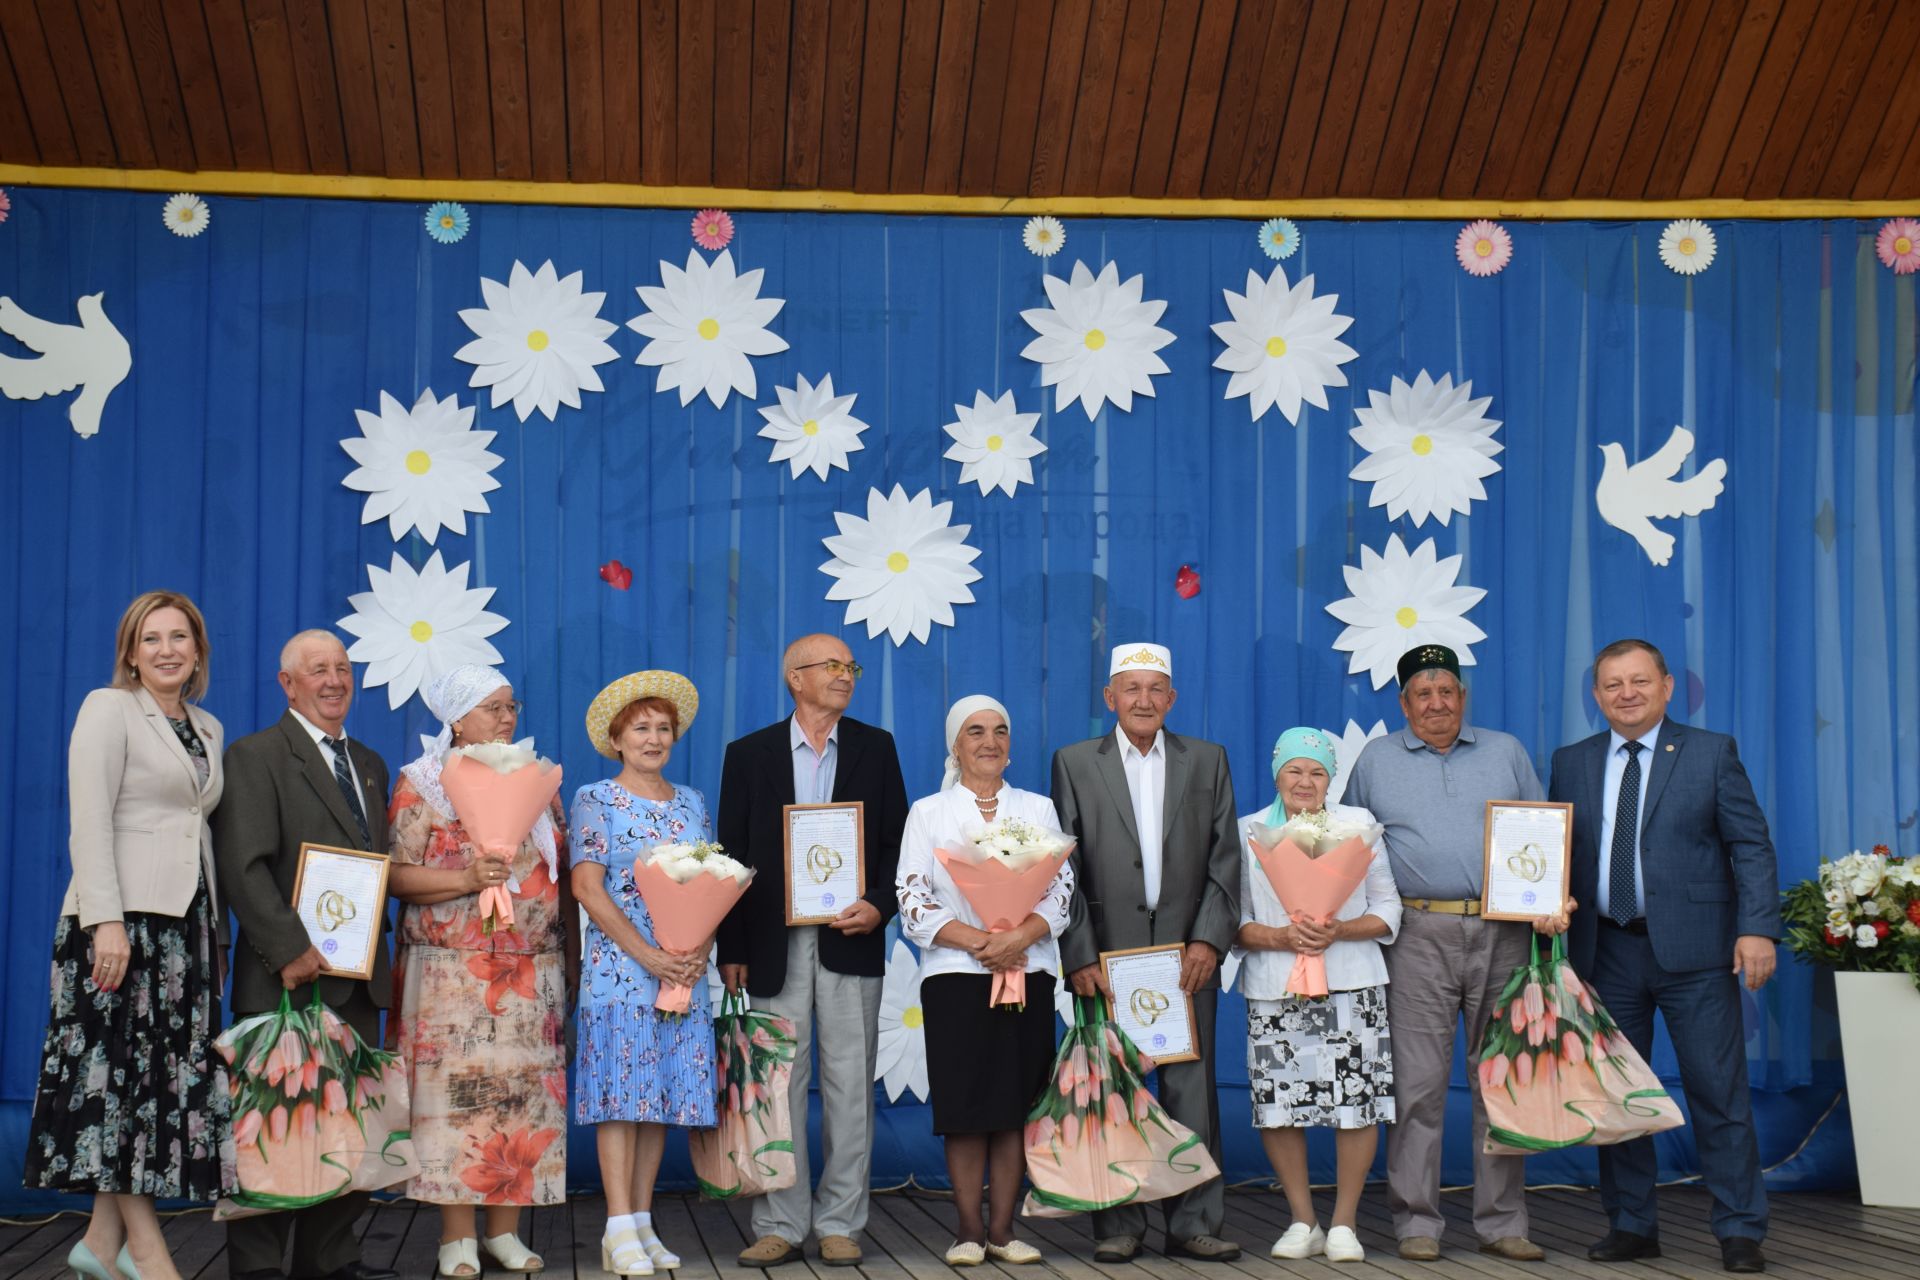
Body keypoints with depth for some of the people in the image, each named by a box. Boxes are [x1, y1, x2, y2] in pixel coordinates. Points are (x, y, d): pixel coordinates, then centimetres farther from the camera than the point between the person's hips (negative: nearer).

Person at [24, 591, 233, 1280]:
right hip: (123, 916, -7)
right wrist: (107, 923, -19)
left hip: (185, 919, 7)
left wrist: (215, 928, 12)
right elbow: (89, 822, -11)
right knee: (121, 1072, -4)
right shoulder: (108, 708, -3)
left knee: (172, 1075, 4)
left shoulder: (207, 728, 17)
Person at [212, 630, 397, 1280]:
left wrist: (376, 944, 8)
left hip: (358, 979, 7)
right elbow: (243, 867, -13)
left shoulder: (370, 765, 19)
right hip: (289, 977, -7)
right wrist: (290, 948, -20)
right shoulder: (256, 755, -3)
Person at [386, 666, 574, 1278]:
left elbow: (562, 873, 16)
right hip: (453, 970, -4)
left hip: (533, 970, 4)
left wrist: (570, 958, 11)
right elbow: (396, 875, -6)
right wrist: (466, 879, -19)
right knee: (455, 1092, -6)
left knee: (523, 1091, 2)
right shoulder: (421, 784, 2)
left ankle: (505, 1229, 10)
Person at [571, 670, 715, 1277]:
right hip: (619, 967, -4)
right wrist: (648, 954, -15)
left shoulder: (693, 804, 14)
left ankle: (642, 1223, 10)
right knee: (622, 1091, -7)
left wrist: (700, 950, -7)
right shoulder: (595, 800, 1)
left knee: (664, 1092, 4)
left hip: (685, 971, 5)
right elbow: (588, 886, -7)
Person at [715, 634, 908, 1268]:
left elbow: (897, 840, 8)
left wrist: (880, 905, -10)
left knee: (850, 1084, 2)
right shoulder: (749, 754, 7)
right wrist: (731, 949, -2)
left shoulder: (874, 747, 10)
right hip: (775, 942, -1)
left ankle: (839, 1222, 9)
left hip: (850, 938, 1)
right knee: (779, 1084, 1)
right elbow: (732, 855, 5)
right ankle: (780, 1224, 8)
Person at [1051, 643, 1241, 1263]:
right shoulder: (1074, 763, 7)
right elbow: (1065, 869, 2)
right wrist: (1080, 956, -7)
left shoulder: (1207, 760, 11)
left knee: (1191, 1088, 0)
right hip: (1107, 955, -1)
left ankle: (1194, 1222, 7)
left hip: (1187, 954, 1)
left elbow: (1224, 858, 7)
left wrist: (1209, 939, -5)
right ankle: (1118, 1225, 8)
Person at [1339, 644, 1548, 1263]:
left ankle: (1503, 1222, 9)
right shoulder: (1376, 760, 12)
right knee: (1417, 1083, -4)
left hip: (1502, 933, 1)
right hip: (1419, 936, -1)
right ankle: (1416, 1222, 3)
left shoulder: (1506, 753, 14)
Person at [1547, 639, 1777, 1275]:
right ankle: (1631, 1225, 17)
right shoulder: (1572, 763, 11)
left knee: (1718, 1091, -3)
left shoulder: (1711, 753, 4)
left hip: (1692, 949, -3)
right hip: (1607, 952, 3)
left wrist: (1757, 928, -11)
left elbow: (1751, 845, 0)